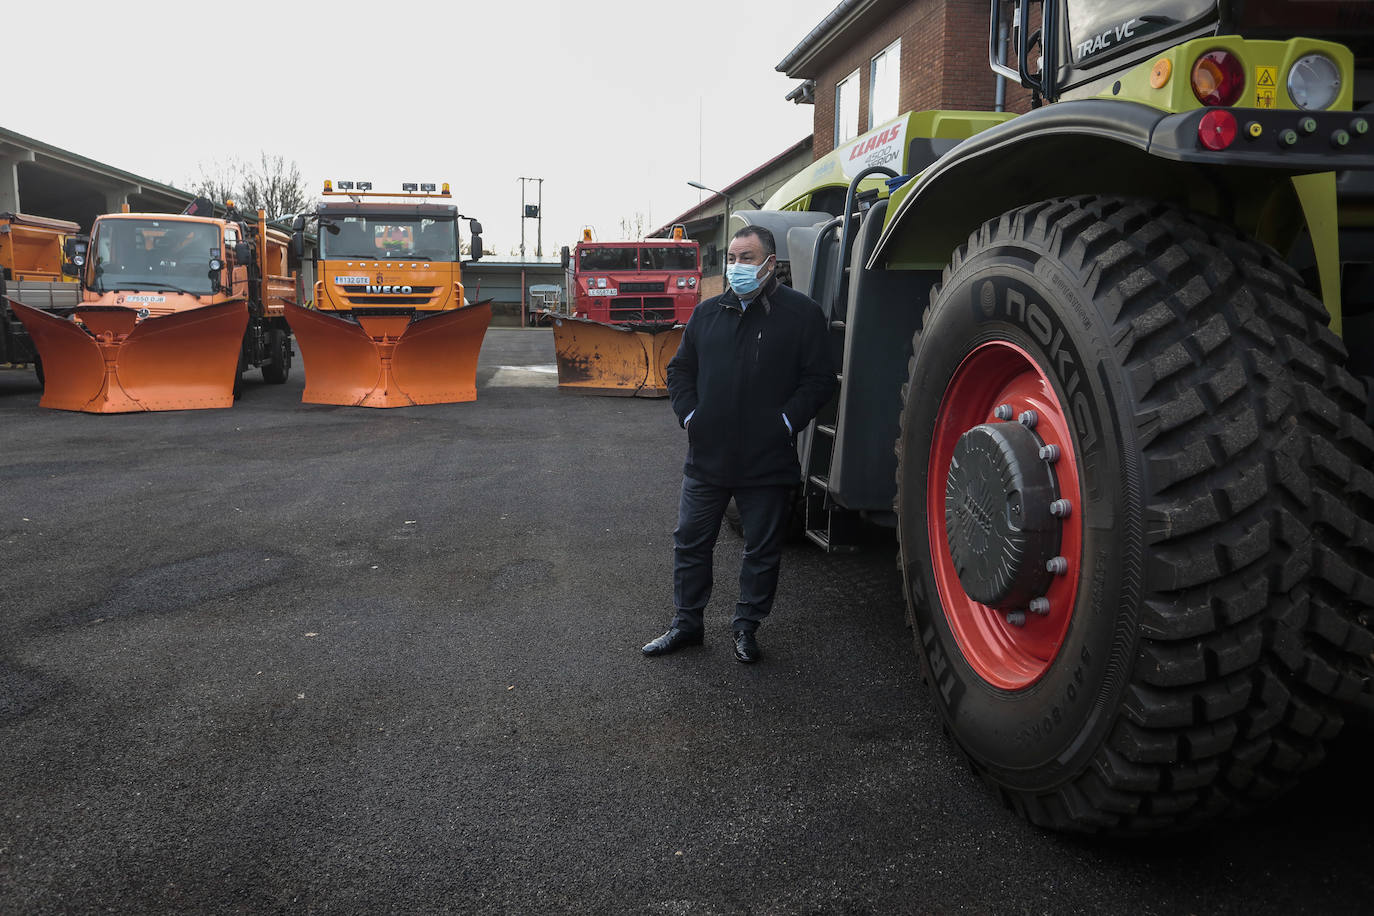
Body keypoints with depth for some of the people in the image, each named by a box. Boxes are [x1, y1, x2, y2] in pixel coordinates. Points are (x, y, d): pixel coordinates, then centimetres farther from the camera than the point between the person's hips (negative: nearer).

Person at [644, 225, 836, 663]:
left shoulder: (801, 314, -3)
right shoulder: (707, 312, 10)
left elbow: (819, 380, -4)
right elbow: (680, 369, 17)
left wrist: (785, 422, -13)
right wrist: (689, 414, 2)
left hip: (768, 461, -3)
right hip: (707, 457, 4)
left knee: (762, 551, 9)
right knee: (690, 541, 10)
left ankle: (746, 627, 27)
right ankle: (687, 623, 26)